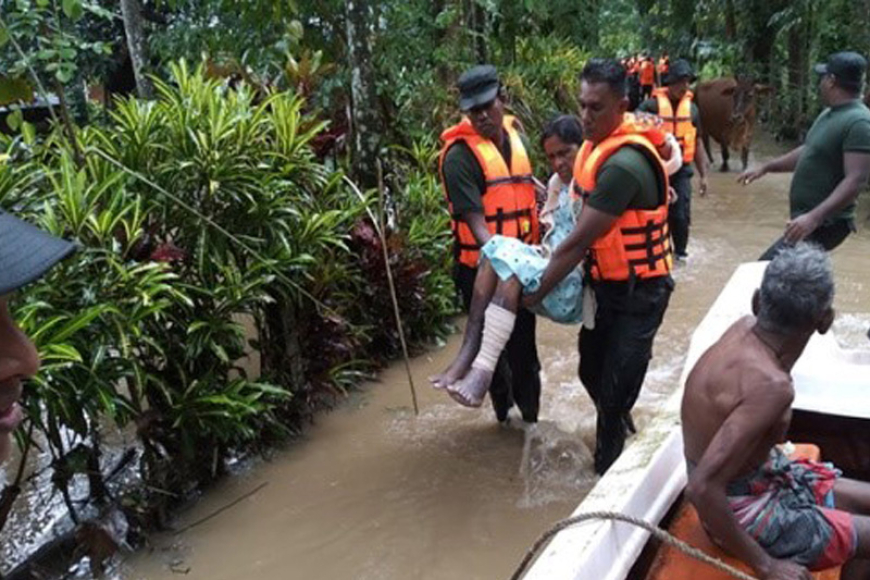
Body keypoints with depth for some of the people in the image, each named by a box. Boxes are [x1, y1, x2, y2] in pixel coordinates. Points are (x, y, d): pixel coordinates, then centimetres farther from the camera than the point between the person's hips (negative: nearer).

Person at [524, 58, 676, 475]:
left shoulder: (623, 164, -28)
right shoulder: (598, 144, 3)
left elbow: (578, 242, -24)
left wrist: (538, 291, -15)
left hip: (638, 292, -9)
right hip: (607, 284, 9)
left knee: (614, 390, -1)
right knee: (591, 370, 21)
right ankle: (623, 435, 47)